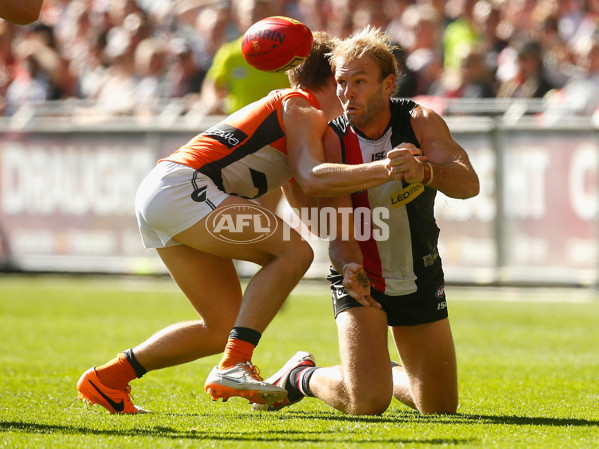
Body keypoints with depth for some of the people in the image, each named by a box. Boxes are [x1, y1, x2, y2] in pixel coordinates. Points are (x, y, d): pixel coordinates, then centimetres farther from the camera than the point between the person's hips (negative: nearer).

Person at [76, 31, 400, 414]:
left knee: (225, 328, 10)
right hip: (181, 185, -10)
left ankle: (107, 379, 16)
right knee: (294, 251, -20)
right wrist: (382, 170, -29)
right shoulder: (303, 111, -3)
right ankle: (233, 367, -24)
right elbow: (313, 180, -20)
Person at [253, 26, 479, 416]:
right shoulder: (332, 141, -19)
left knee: (440, 406, 8)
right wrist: (350, 267, -48)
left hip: (421, 280, 3)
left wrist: (425, 171, -50)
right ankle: (301, 377, 10)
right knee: (367, 402, -21)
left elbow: (468, 184, -28)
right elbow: (339, 224, -26)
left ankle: (383, 374, 39)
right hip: (361, 281, -3)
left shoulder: (421, 121, -13)